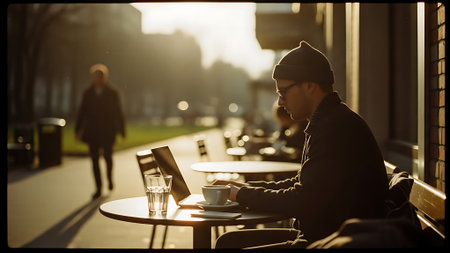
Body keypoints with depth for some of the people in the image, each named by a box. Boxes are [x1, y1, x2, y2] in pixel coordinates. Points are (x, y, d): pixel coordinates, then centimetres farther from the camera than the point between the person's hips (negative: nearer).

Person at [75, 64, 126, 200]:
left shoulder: (112, 93, 4)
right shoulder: (88, 94, 9)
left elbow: (118, 112, 6)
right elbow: (82, 112, 9)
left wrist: (121, 130, 4)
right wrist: (78, 130, 3)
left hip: (107, 131, -2)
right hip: (92, 131, 2)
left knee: (107, 156, -7)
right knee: (94, 159, -2)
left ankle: (110, 178, 24)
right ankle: (98, 188, 4)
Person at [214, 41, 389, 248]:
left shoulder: (338, 128, -19)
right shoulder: (326, 122, 14)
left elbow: (302, 202, -21)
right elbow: (301, 185, 21)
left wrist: (243, 195, -8)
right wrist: (247, 187, 12)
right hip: (318, 234, 10)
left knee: (230, 244, -17)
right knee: (228, 241, 8)